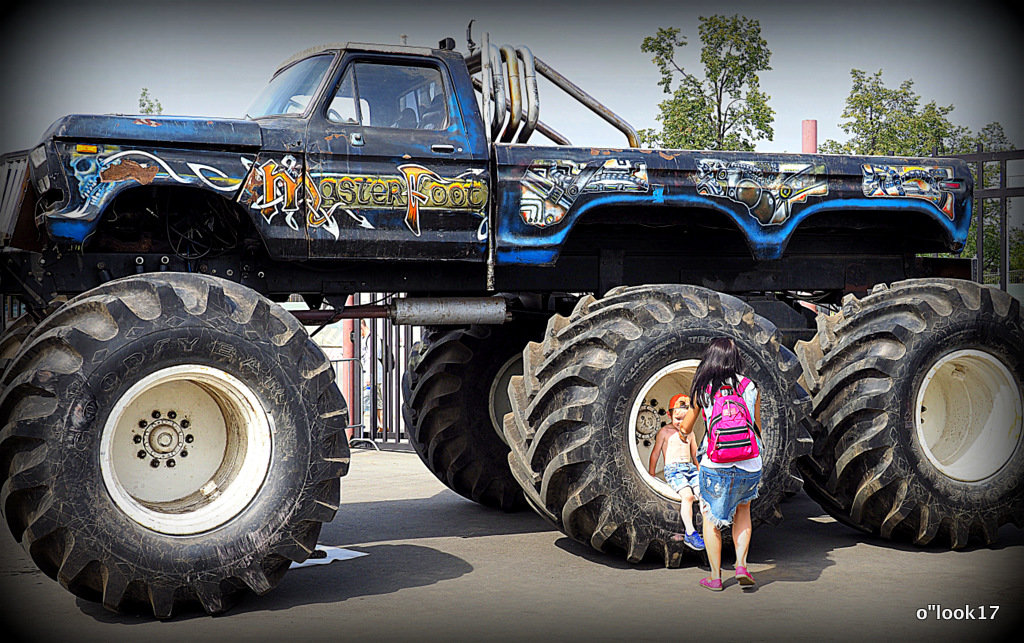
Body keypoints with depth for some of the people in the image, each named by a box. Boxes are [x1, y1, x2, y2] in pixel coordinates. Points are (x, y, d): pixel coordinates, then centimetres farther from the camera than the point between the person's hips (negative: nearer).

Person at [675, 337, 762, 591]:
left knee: (711, 517, 18)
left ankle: (715, 577, 19)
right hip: (749, 464, 2)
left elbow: (686, 428, 14)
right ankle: (741, 566, 13)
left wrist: (680, 425, 38)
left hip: (715, 464, -2)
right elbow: (758, 428, 14)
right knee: (742, 508, 27)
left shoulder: (702, 389, 1)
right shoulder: (751, 388, 4)